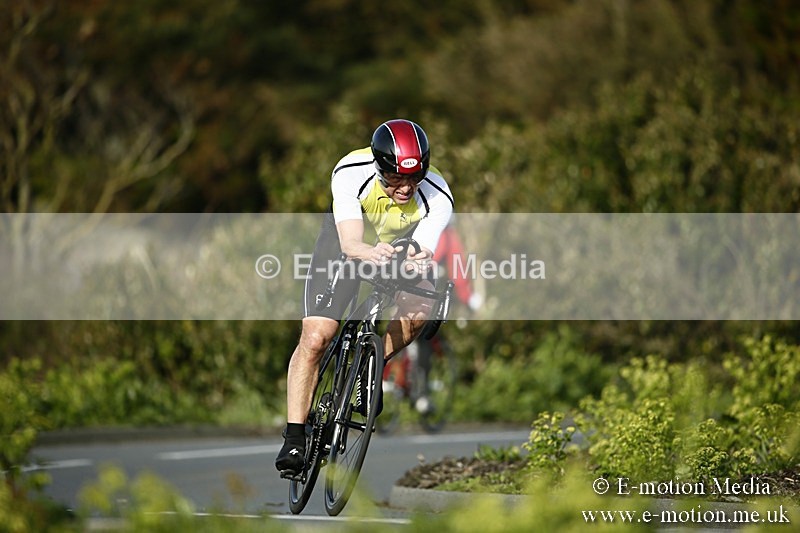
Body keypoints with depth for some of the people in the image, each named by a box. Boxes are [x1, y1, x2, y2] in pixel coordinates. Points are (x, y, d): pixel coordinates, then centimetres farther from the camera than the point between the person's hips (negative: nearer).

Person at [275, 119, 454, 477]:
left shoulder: (437, 198, -31)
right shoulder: (350, 173, -34)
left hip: (400, 250, 2)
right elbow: (350, 244, -43)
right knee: (315, 339, -16)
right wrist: (369, 253, -65)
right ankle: (294, 440, -11)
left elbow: (423, 253, -36)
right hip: (345, 244, -2)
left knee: (419, 311, -26)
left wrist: (420, 261, -61)